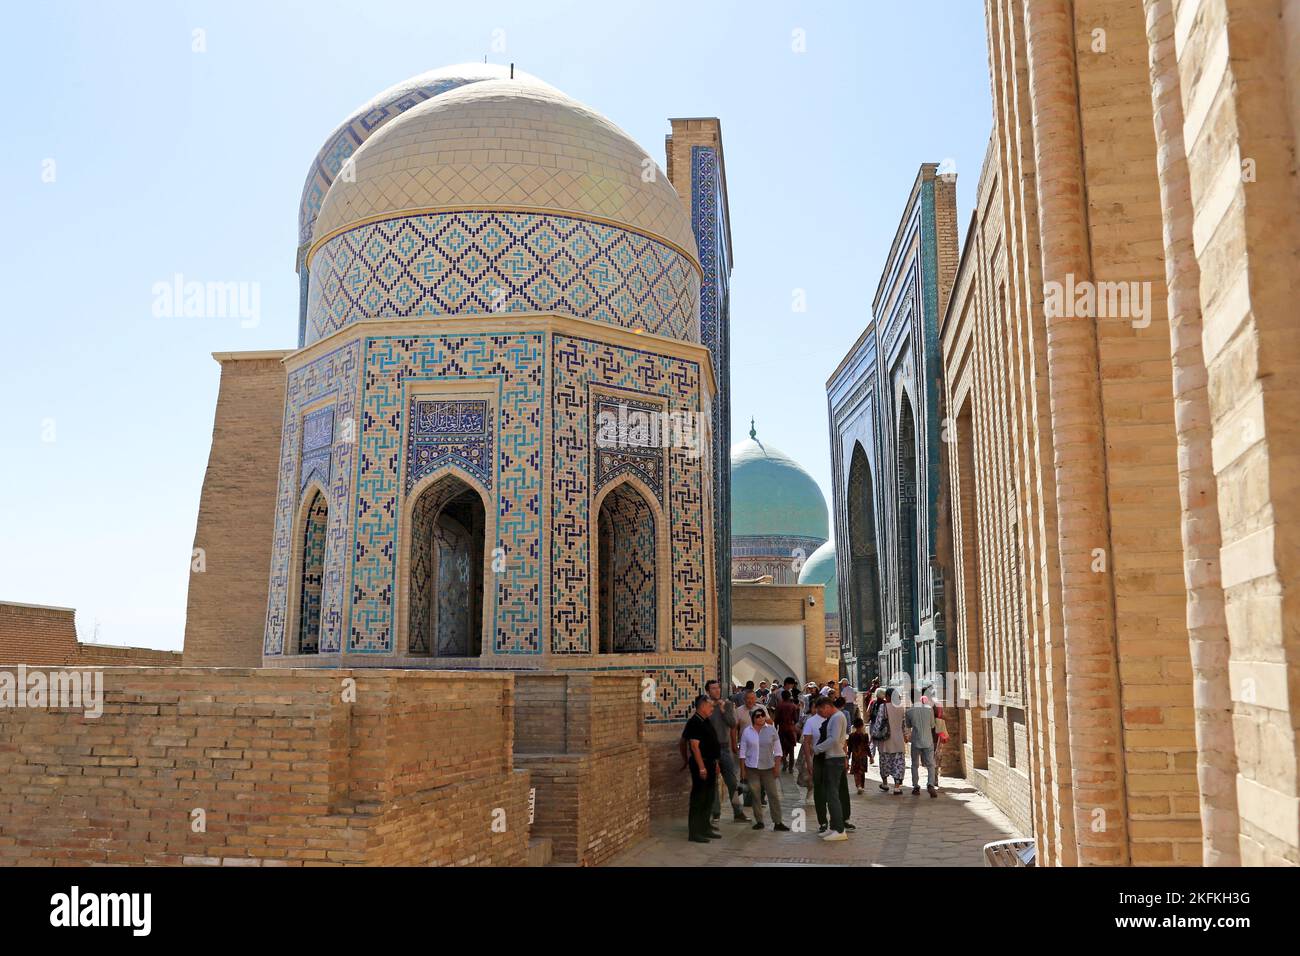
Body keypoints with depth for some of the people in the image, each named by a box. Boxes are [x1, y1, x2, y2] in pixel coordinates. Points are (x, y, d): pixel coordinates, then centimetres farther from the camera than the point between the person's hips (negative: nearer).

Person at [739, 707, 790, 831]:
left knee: (773, 794, -3)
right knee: (755, 795, 4)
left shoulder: (771, 730, 1)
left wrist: (776, 766, -2)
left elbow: (777, 750, 5)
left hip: (768, 768, 0)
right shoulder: (747, 731, 1)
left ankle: (778, 822, 1)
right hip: (751, 768, 0)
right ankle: (759, 821, 13)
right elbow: (743, 751, 4)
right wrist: (742, 770, 1)